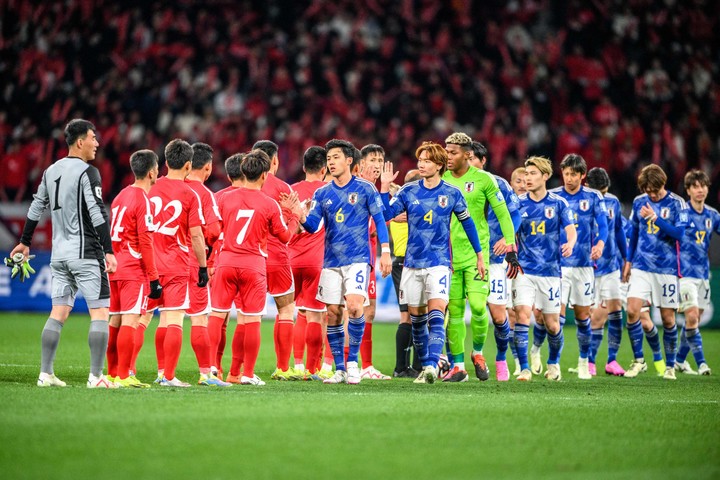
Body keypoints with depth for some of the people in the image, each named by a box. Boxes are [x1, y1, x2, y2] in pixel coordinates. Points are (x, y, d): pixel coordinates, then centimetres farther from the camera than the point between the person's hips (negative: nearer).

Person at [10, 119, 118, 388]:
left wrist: (25, 242, 30)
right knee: (99, 312, -4)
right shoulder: (87, 173, -11)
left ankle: (45, 373, 6)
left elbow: (36, 208, 20)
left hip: (59, 254, 8)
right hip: (86, 253, -7)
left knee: (58, 313, 10)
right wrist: (108, 251, -20)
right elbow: (97, 213, -18)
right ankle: (96, 376, -10)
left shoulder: (51, 171, 13)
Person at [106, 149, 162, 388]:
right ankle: (123, 376, -10)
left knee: (116, 320, 12)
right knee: (130, 321, -8)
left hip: (116, 267, 9)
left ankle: (112, 373, 17)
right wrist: (153, 278, -12)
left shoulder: (121, 196, 14)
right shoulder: (143, 201, -11)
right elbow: (145, 242, -14)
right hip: (134, 270, -8)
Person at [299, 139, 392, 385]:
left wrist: (385, 252, -7)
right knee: (333, 314, 2)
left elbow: (379, 219, 0)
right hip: (331, 261, 4)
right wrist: (302, 217, -20)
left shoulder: (365, 188, -1)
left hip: (358, 259, -4)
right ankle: (340, 369, 11)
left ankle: (353, 361, -4)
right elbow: (313, 226, 2)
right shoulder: (322, 194, 8)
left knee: (354, 306, -20)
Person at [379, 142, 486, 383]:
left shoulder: (452, 193, -1)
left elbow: (467, 222, 10)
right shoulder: (408, 191, 3)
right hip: (412, 262, 3)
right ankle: (425, 366, 22)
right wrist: (385, 187, -13)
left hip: (439, 263, -3)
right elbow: (386, 214, -2)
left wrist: (479, 255, 12)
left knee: (436, 315, -18)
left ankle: (432, 366, -27)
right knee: (416, 318, 9)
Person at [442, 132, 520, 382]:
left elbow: (503, 215, 2)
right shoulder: (440, 180, 7)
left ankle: (478, 352, 12)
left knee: (478, 306, -13)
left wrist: (511, 250, -2)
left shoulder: (483, 179, -2)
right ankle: (458, 365, 9)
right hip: (448, 255, 3)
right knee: (454, 310, 1)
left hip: (476, 254, -3)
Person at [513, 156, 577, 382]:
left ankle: (553, 363, 31)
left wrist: (570, 243, -28)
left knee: (552, 323, 5)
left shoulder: (558, 203, 0)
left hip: (550, 271, 0)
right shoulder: (519, 203, 3)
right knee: (522, 315, -16)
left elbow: (571, 230, -6)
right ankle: (524, 368, -11)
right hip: (524, 269, 0)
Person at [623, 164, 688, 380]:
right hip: (641, 267, 2)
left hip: (666, 269, -2)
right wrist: (628, 261, 16)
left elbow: (679, 233, -15)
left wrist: (655, 218, -21)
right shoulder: (639, 202, 6)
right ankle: (638, 360, 3)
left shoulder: (677, 204, -4)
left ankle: (670, 366, 16)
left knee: (668, 318, 1)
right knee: (632, 311, -12)